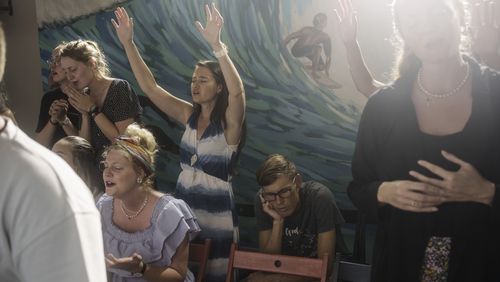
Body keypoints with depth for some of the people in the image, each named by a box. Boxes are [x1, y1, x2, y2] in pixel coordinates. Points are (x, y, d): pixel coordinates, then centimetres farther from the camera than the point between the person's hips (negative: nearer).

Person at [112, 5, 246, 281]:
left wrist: (216, 44, -47)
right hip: (183, 206, 6)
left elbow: (237, 91, -35)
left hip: (215, 211, -6)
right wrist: (128, 43, -8)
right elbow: (150, 87, 0)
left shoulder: (229, 122, -14)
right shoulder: (189, 115, 2)